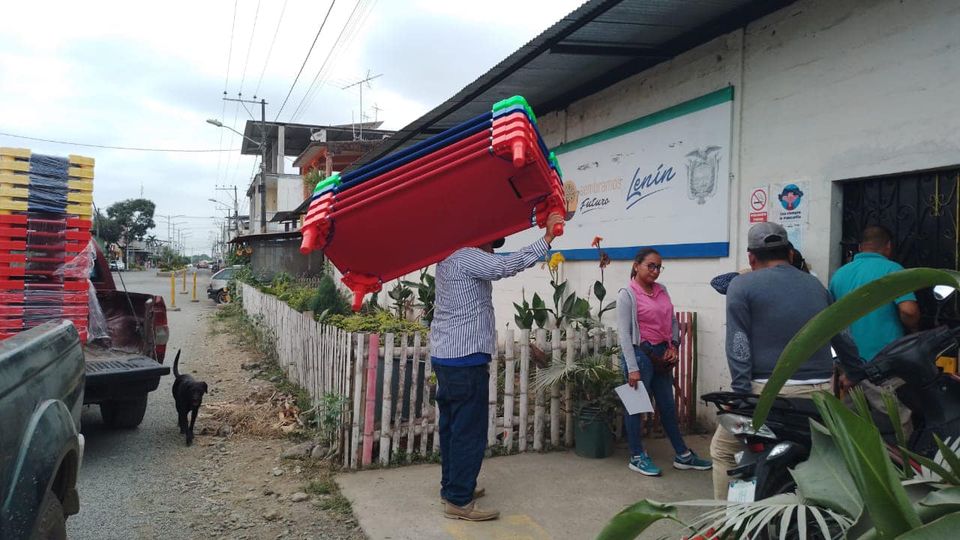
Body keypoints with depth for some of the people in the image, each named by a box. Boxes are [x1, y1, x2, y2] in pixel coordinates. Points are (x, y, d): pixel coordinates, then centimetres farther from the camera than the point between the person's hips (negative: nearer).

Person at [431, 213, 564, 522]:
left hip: (444, 357, 10)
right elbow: (507, 266, -27)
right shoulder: (467, 257, -13)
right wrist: (547, 239, -22)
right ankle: (458, 502, 2)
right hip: (465, 360, -10)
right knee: (470, 431, -4)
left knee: (452, 425, 17)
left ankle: (452, 486, 29)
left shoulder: (449, 259, 16)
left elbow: (495, 267, 21)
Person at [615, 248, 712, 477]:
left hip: (661, 354, 7)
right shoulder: (628, 294, -10)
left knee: (668, 406, 15)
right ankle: (637, 457, 16)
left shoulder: (661, 290, 10)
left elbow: (672, 321, 17)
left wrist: (673, 346, 0)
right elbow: (624, 333, -13)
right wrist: (632, 368, -17)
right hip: (640, 354, -7)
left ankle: (683, 455, 26)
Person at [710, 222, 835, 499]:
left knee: (722, 450, 11)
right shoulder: (816, 284, 14)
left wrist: (742, 398, -11)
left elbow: (738, 346, -10)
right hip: (821, 391, 5)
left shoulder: (743, 285, -2)